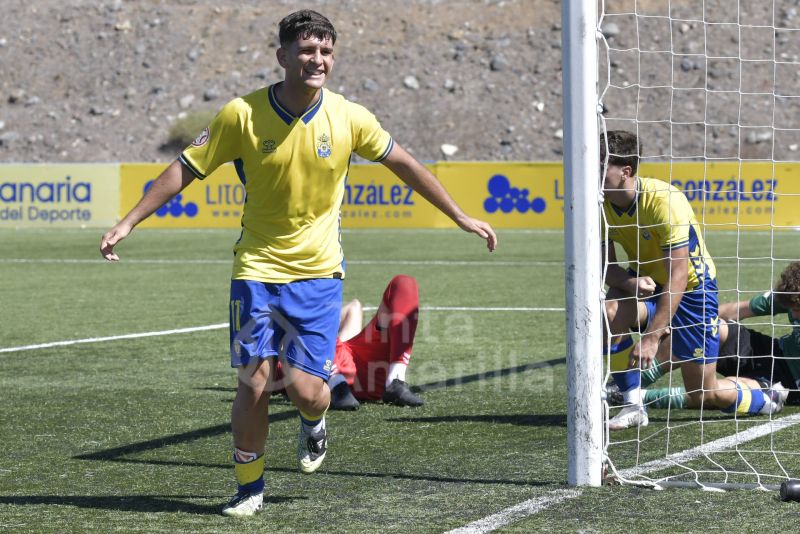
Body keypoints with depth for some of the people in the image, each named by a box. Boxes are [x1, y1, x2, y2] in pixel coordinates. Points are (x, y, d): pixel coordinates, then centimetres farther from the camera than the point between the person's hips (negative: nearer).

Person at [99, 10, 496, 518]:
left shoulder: (348, 117, -7)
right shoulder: (242, 114, -10)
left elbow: (405, 164, 6)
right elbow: (185, 169, -3)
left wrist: (461, 217, 9)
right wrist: (128, 223, -8)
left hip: (318, 271, 0)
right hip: (257, 267, 0)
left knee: (305, 388, -8)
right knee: (254, 381, -6)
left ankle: (314, 423, 31)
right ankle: (250, 488, 15)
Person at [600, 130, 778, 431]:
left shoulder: (664, 201, -30)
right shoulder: (601, 205, -13)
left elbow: (678, 276, -32)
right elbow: (606, 267, -8)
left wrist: (652, 337, -37)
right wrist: (629, 281, -33)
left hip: (692, 286, -5)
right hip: (647, 284, 5)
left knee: (705, 394, -3)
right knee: (609, 312, -31)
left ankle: (770, 400, 29)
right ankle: (634, 406, -17)